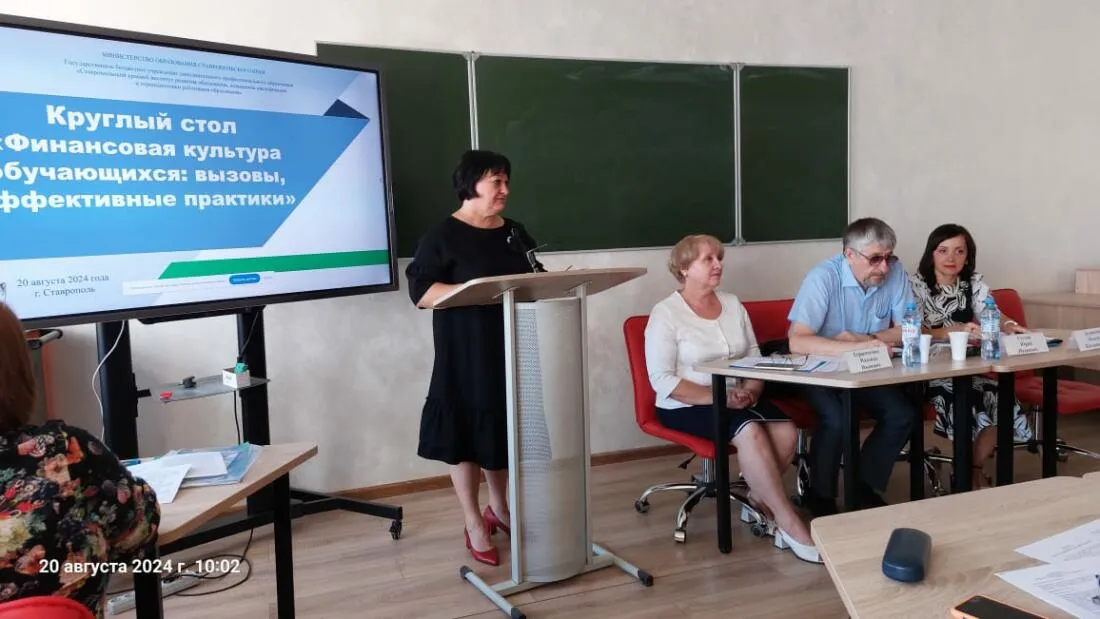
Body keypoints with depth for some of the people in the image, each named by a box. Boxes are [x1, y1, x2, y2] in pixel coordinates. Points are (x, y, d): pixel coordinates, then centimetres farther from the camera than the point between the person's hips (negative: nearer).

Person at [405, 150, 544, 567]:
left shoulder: (515, 233, 12)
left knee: (503, 429, 15)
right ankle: (474, 525, 17)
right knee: (466, 434, 3)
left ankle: (499, 509, 34)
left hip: (510, 350, 6)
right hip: (465, 356, -6)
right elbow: (420, 292, -16)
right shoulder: (442, 236, -8)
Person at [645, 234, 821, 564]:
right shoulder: (665, 313, -8)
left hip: (738, 401, 6)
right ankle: (789, 523, -21)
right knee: (750, 431, -31)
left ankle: (760, 500, 3)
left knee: (786, 431, -21)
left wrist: (750, 391, -10)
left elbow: (754, 358, 12)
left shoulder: (733, 304, 10)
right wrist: (719, 398, -22)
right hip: (686, 407, -6)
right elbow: (663, 381, -15)